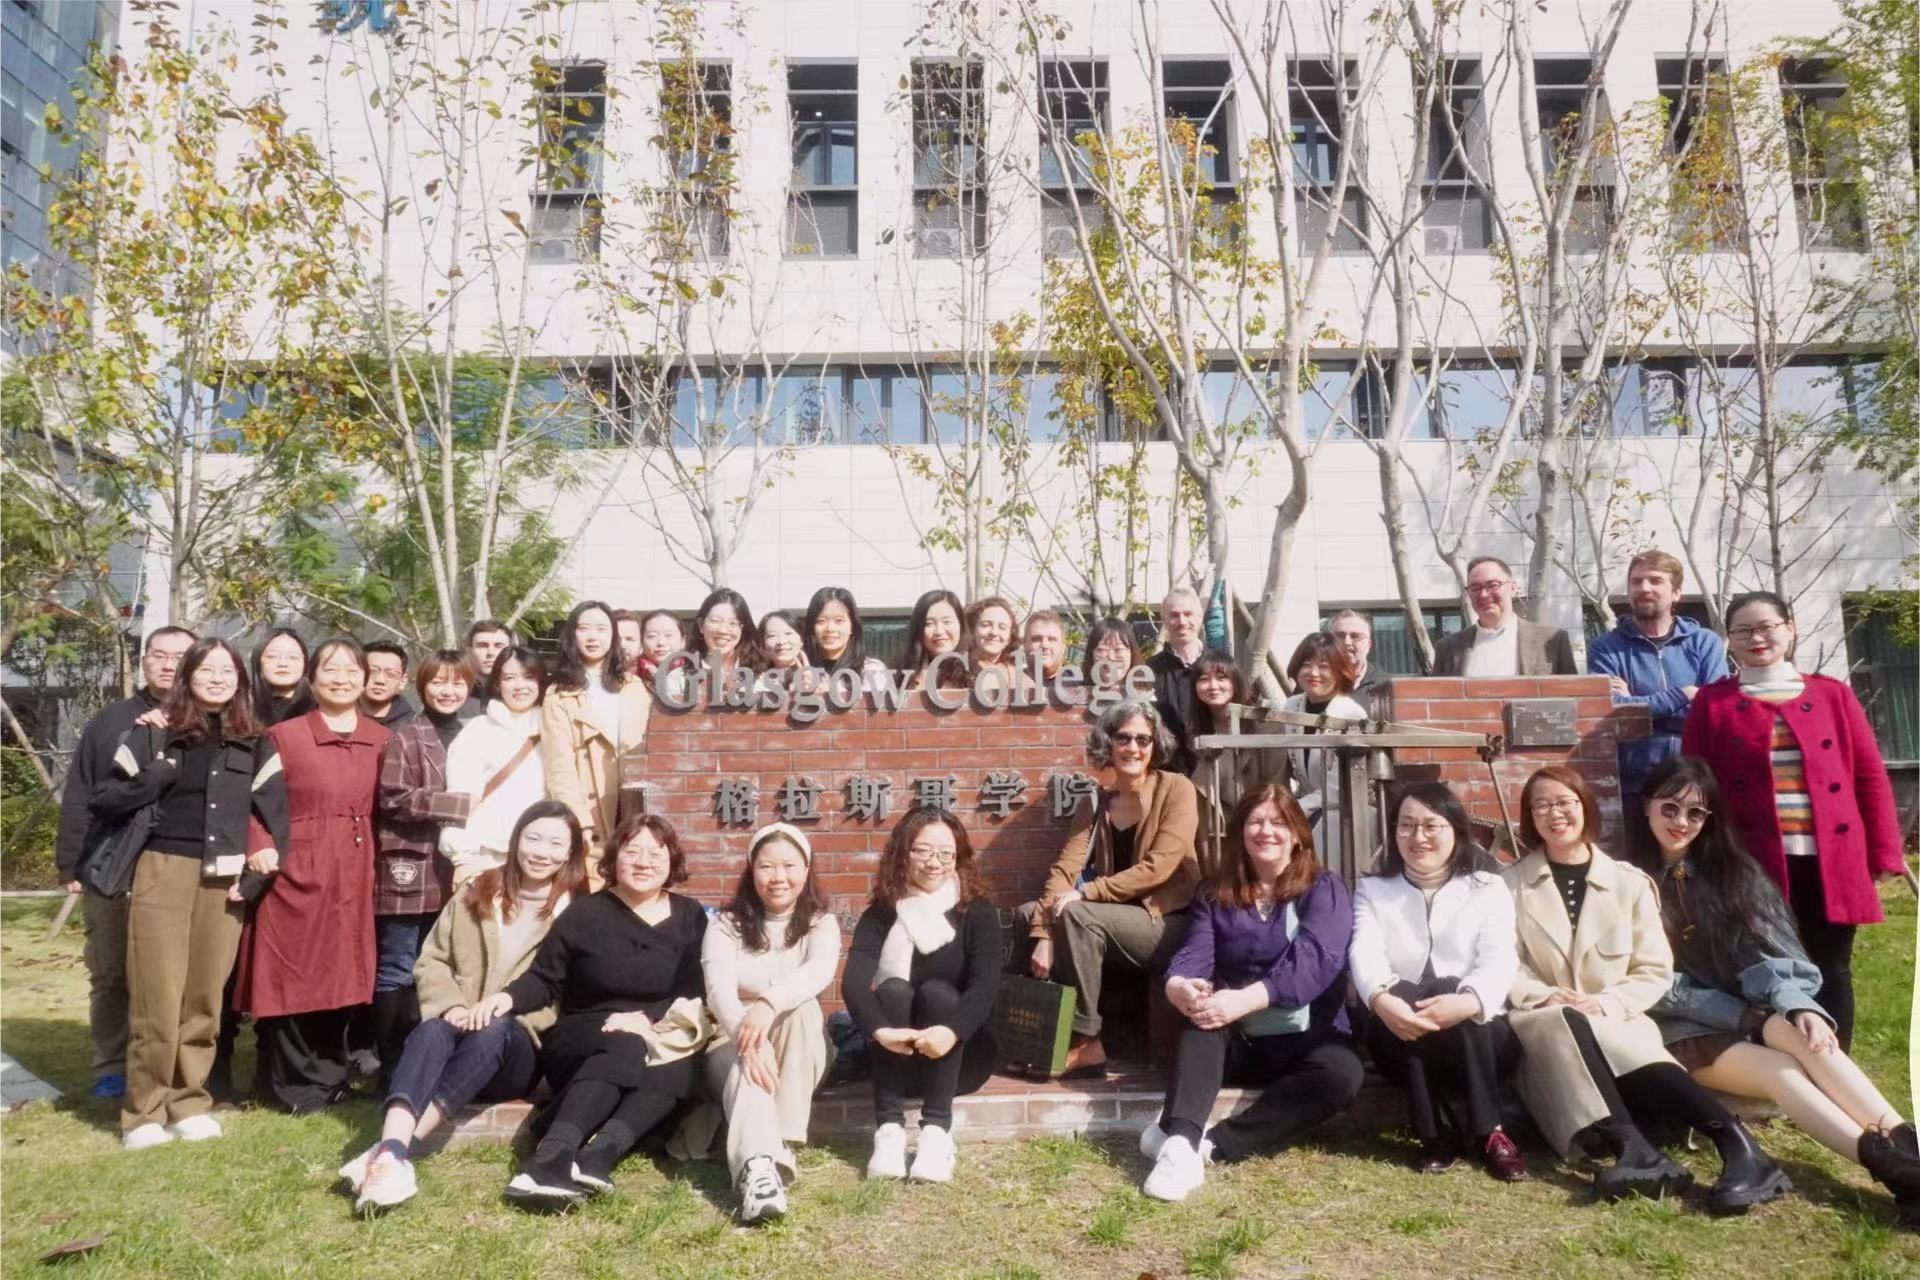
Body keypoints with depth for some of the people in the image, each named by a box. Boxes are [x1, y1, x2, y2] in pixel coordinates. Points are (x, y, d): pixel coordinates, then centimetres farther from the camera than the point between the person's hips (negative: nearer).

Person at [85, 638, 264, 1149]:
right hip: (164, 874, -2)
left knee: (205, 998, 7)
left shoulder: (252, 742, 8)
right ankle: (144, 1112, 12)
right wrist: (154, 778, -15)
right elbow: (102, 801, 1)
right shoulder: (155, 733, 2)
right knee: (157, 997, -1)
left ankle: (190, 1103, 19)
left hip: (223, 882, 2)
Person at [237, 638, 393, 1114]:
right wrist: (258, 846, -13)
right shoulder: (284, 736, -1)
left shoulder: (381, 740, 9)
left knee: (340, 974, 9)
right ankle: (294, 1083, 15)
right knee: (290, 973, 1)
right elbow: (250, 798, 0)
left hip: (354, 875, 3)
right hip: (296, 871, -3)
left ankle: (329, 1076, 23)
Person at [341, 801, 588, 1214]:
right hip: (458, 1031, 2)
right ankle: (391, 1154, -52)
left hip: (520, 1048, -2)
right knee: (431, 1030, -32)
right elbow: (431, 960, 11)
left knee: (494, 1031, -35)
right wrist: (450, 1006, -8)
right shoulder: (478, 891, 12)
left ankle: (391, 1148, -43)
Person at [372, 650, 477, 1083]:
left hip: (456, 870, 6)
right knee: (397, 970, 2)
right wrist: (461, 804, -18)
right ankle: (393, 1065, 10)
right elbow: (396, 798, -13)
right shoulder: (405, 739, -3)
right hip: (410, 870, -5)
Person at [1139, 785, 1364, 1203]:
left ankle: (1211, 1145, -33)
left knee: (1342, 1073, -33)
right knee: (1202, 1013, -29)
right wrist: (1177, 985, -34)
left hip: (1305, 1038, -2)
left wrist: (1246, 999, -33)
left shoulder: (1323, 888, -1)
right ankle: (1180, 1142, -46)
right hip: (1238, 1041, 2)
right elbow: (1195, 953, -8)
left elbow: (1315, 958, -18)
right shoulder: (1217, 895, 8)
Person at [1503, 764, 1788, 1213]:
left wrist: (1606, 1003, -12)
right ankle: (1638, 1149, -49)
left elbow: (1655, 970, 6)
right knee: (1563, 1024, -35)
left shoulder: (1629, 882, 11)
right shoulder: (1509, 885, 10)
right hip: (1543, 1028, 0)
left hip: (1615, 1022, 1)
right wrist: (1545, 996, -17)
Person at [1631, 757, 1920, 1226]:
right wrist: (1745, 1017, -13)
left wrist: (1797, 1007, -25)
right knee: (1778, 1069, -32)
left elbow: (1765, 952, -4)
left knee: (1800, 1034, -33)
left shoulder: (1731, 870, 9)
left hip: (1754, 1017, 3)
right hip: (1683, 1031, -3)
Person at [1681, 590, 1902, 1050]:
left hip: (1832, 860, 2)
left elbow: (1871, 777, 8)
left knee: (1830, 970, 9)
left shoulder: (1833, 694, 9)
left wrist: (1883, 854, 3)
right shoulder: (1712, 702, 5)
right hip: (1755, 864, -1)